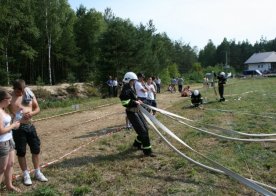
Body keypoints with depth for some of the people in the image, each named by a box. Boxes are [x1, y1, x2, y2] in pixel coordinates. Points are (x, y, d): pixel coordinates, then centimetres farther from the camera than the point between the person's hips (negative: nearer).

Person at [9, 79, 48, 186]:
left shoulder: (29, 94, 2)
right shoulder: (10, 97, -8)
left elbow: (37, 108, 8)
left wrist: (32, 113, -13)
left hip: (30, 126, 4)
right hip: (18, 128, -4)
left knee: (36, 149, 9)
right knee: (21, 152, 6)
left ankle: (37, 173, 25)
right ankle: (26, 175, 22)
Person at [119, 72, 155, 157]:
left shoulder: (131, 88, 11)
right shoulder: (126, 90, -18)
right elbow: (125, 103, -26)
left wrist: (137, 100, 9)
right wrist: (135, 102, -18)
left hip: (136, 111, 10)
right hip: (131, 113, -10)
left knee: (145, 129, 18)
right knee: (142, 131, -8)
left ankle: (137, 144, 37)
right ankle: (147, 151, 1)